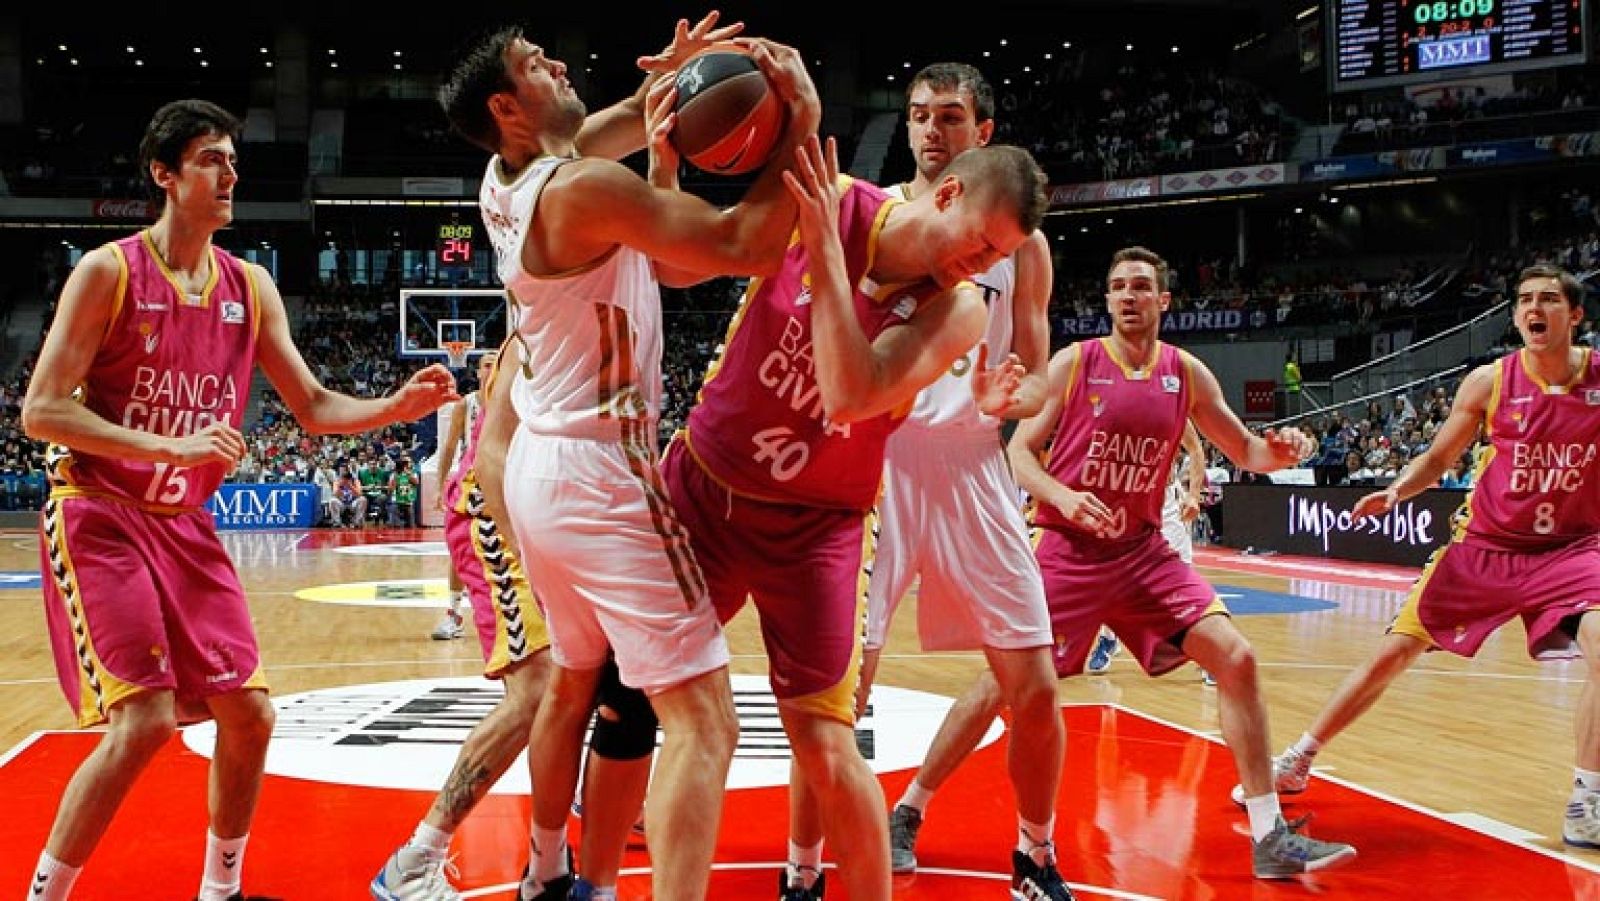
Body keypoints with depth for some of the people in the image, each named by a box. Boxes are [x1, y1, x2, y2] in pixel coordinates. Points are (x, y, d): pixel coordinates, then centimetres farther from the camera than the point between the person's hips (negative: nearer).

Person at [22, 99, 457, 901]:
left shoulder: (249, 286, 6)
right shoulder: (108, 271, -10)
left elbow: (313, 408, 8)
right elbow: (40, 411, -14)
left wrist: (395, 407, -12)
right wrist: (171, 447, -25)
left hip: (185, 525, 6)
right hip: (99, 518, -6)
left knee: (248, 715, 4)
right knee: (145, 721, -16)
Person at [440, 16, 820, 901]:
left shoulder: (505, 188, 10)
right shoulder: (586, 186, -19)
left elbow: (664, 264, 18)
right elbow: (743, 248, -24)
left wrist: (659, 159, 8)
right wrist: (801, 124, -16)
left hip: (539, 464, 10)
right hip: (599, 473, -10)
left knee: (573, 679, 28)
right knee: (703, 719, -10)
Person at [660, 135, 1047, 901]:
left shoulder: (958, 310, -14)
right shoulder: (818, 201, -10)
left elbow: (851, 397, -30)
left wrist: (824, 246, -32)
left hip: (813, 523, -2)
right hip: (700, 485, 2)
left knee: (826, 748, -10)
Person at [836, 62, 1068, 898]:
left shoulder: (1019, 239, 8)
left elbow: (1037, 383, 9)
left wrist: (1009, 398, -14)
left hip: (970, 462, 2)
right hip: (872, 455, -2)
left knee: (1033, 686, 2)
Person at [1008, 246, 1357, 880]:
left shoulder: (1187, 374, 4)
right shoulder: (1072, 363, -5)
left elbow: (1245, 453, 12)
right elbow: (1019, 451, -5)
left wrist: (1281, 452, -12)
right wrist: (1062, 496, -24)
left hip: (1142, 549, 4)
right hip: (1067, 550, -3)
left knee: (1236, 659, -7)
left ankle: (1270, 838, 1)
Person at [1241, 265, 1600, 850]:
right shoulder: (1489, 381, -7)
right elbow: (1437, 459, 4)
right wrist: (1395, 491, -14)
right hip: (1483, 546, 1)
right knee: (1392, 652, 2)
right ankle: (1295, 763, 17)